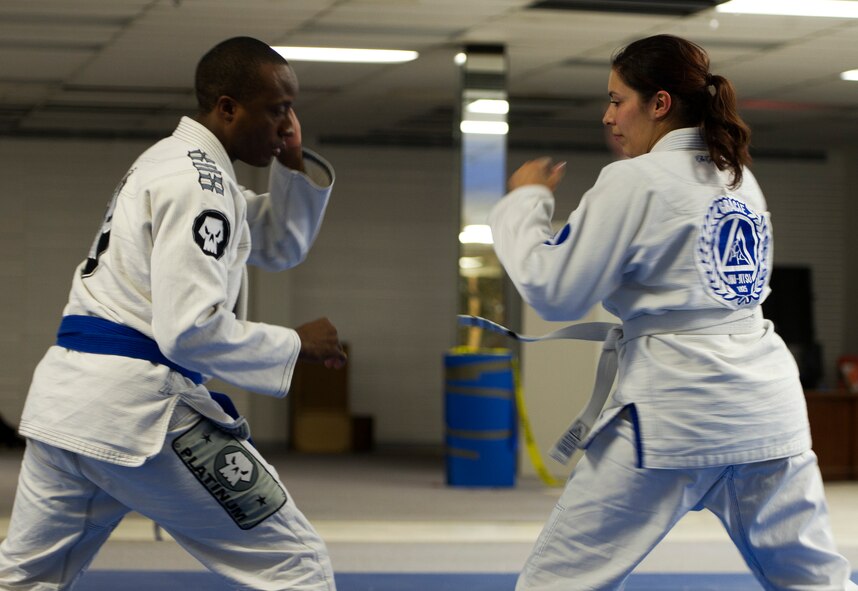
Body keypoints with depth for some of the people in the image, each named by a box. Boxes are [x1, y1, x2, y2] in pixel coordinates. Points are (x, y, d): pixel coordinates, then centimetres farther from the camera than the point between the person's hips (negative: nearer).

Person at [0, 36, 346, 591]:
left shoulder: (173, 161, 19)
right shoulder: (199, 182, -12)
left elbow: (280, 245, 26)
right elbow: (191, 329, -20)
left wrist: (297, 166, 10)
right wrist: (297, 344, -10)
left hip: (66, 394, 10)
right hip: (136, 404, -10)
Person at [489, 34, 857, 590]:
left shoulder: (635, 181, -7)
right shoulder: (741, 180, 15)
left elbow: (554, 291, -6)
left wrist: (526, 201, 8)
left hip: (677, 411, -7)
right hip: (767, 404, 7)